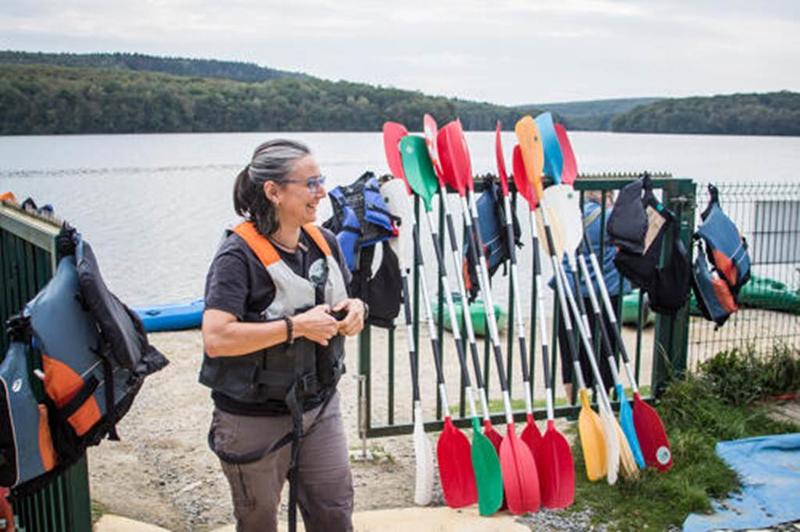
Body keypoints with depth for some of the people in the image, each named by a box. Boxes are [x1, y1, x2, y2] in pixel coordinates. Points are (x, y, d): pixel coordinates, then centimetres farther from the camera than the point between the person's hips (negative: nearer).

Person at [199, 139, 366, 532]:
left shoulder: (324, 242, 2)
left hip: (318, 407, 6)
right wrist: (295, 327, -28)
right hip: (255, 420, -5)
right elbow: (215, 339, -29)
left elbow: (343, 305, 17)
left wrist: (355, 309, -6)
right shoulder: (239, 254, -19)